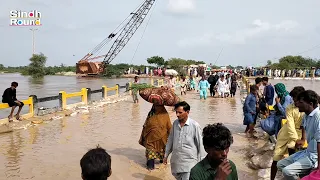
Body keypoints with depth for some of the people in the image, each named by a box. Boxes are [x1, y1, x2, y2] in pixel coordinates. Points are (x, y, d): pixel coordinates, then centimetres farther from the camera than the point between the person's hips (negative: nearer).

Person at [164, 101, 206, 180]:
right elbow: (170, 140, 11)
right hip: (176, 160, 5)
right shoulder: (175, 123, 0)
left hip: (189, 161, -5)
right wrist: (166, 155, 16)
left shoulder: (195, 125, -16)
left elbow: (200, 144, -9)